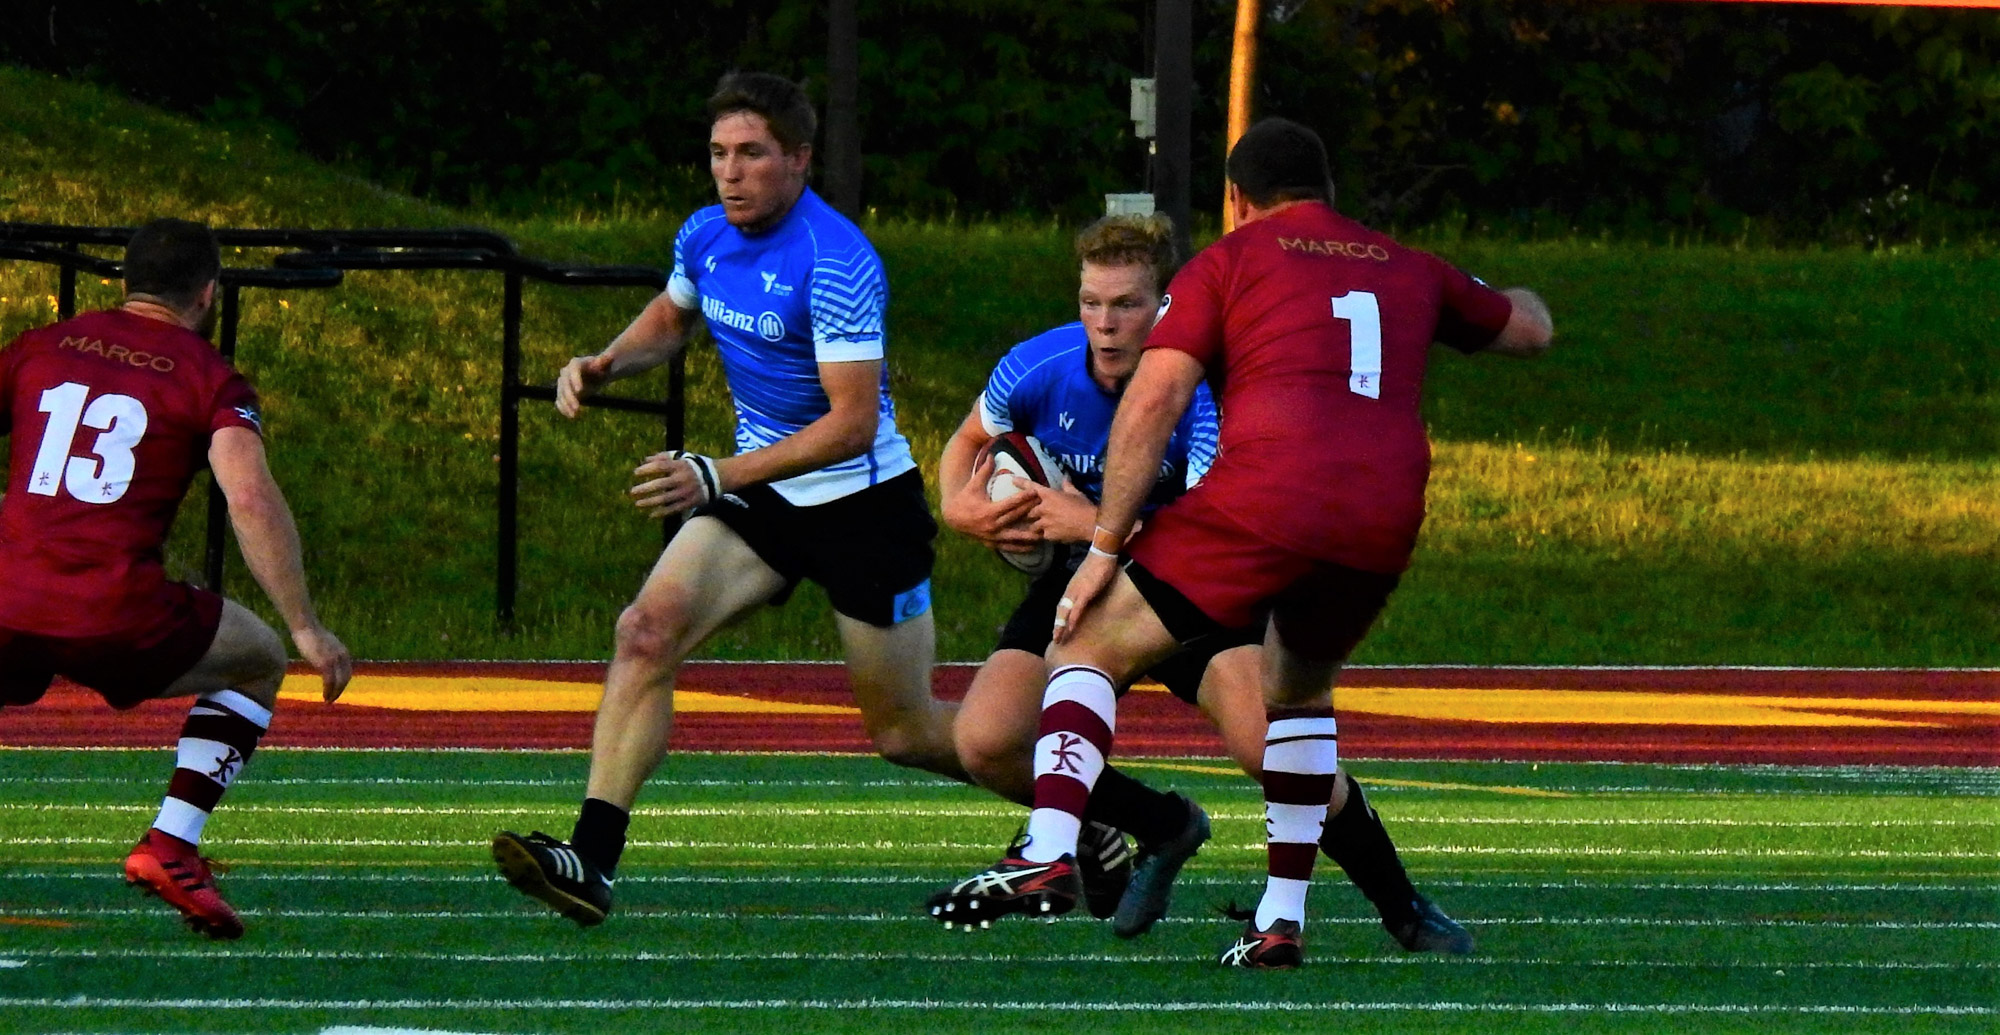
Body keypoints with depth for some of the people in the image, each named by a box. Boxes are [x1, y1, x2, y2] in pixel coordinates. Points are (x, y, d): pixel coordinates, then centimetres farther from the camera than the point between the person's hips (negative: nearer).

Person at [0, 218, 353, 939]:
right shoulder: (208, 377, 7)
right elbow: (251, 500, -8)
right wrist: (306, 629, -7)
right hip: (119, 621, -3)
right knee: (259, 664, 24)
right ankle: (170, 844, 7)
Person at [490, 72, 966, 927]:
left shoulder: (836, 262, -24)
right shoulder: (705, 238, 0)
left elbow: (853, 423, -27)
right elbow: (670, 318, 24)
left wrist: (720, 475, -34)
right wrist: (605, 364, 2)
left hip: (863, 501, -6)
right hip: (759, 492, 6)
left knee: (906, 734, 4)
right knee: (648, 629, -18)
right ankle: (592, 857, -23)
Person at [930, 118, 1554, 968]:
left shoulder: (1227, 262, 13)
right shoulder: (1407, 270, 25)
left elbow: (1154, 398, 2)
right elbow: (1531, 329, 41)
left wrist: (1103, 547, 2)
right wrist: (1507, 299, 65)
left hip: (1265, 499, -4)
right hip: (1384, 524, 4)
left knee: (1089, 649, 5)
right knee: (1298, 691, 31)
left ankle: (1049, 853, -17)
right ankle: (1281, 920, 24)